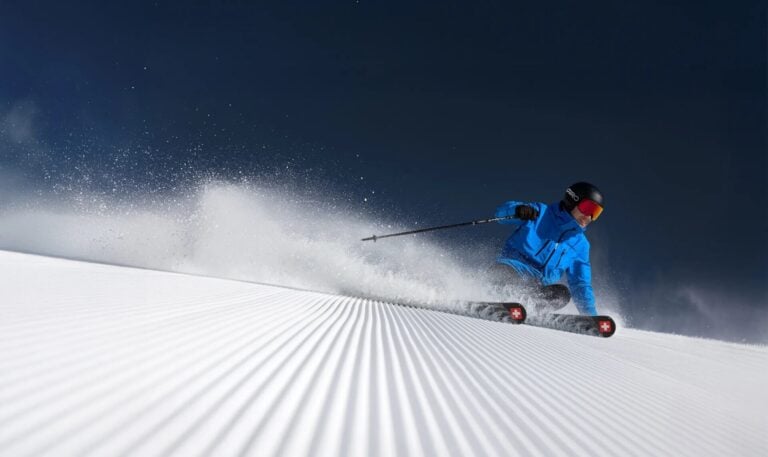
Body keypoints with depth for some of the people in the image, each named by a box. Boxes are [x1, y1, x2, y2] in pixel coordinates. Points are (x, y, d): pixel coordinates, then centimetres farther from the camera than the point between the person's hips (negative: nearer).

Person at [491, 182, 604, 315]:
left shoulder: (581, 245, 14)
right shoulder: (541, 213, 4)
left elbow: (580, 285, 14)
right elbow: (502, 212, -5)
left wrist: (591, 315, 3)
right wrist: (518, 210, -29)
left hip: (535, 289, 4)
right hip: (511, 268, -4)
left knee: (562, 294, -25)